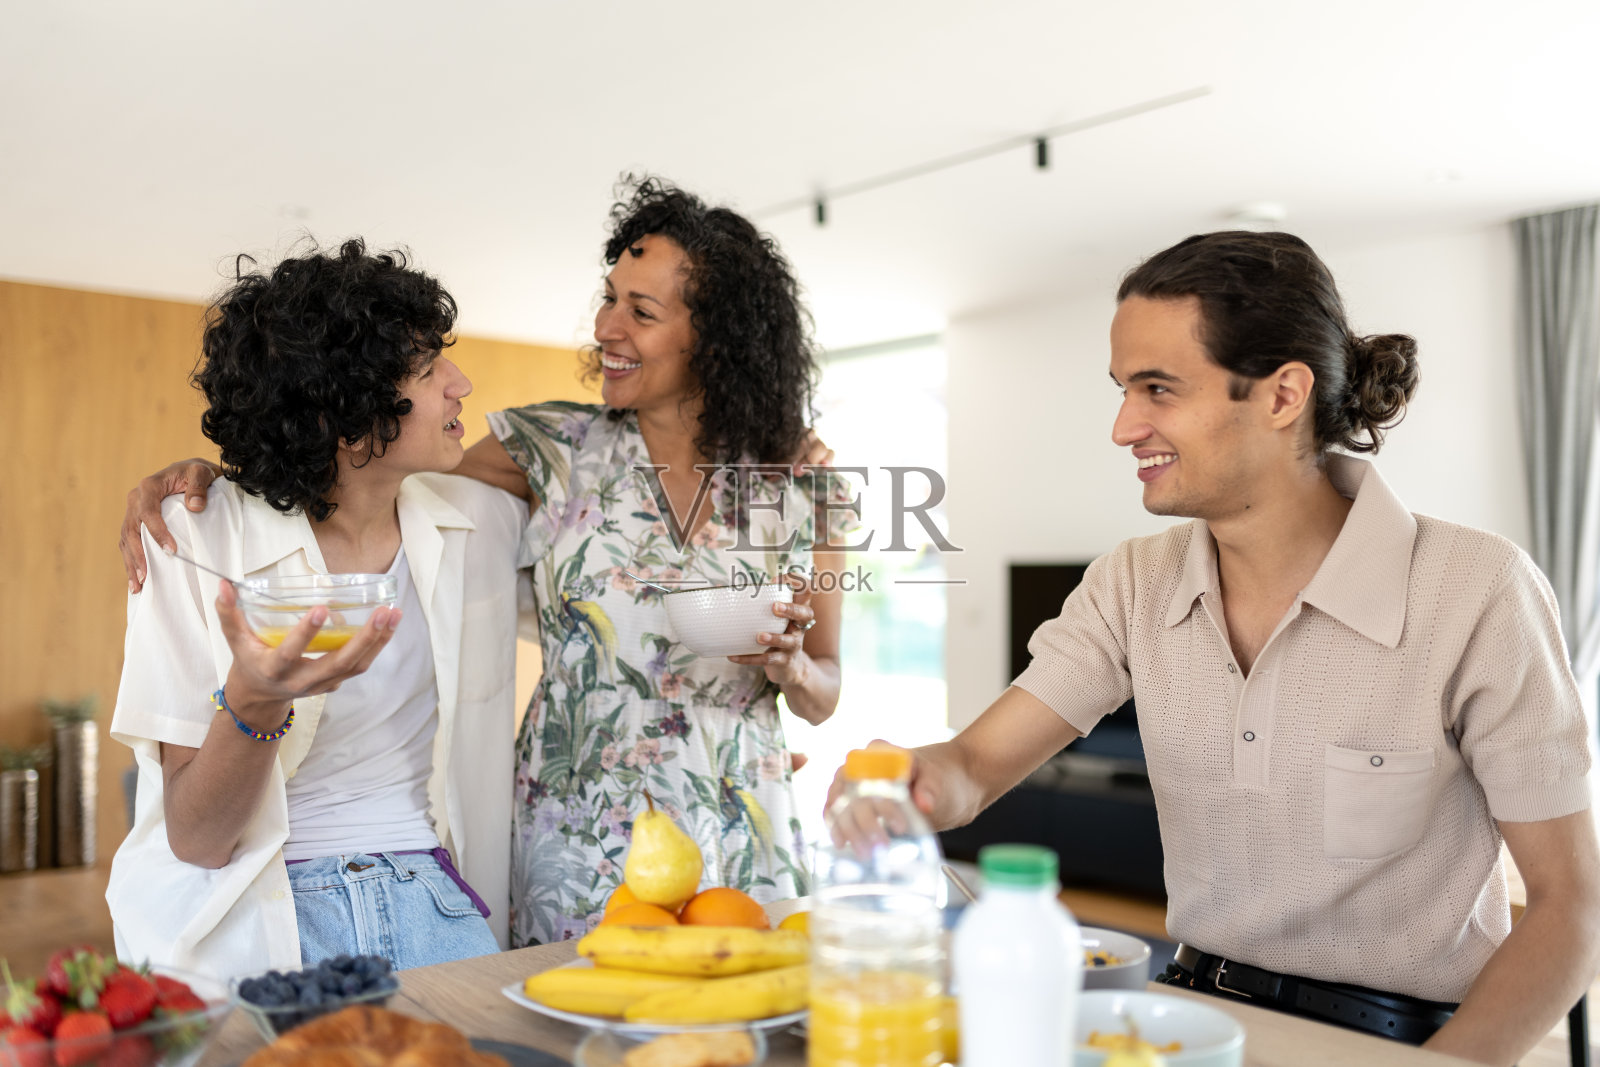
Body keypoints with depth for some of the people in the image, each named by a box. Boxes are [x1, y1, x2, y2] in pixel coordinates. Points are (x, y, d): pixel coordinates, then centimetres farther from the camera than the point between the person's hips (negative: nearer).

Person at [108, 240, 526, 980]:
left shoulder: (482, 522, 2)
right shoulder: (196, 540, -9)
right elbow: (195, 840, -11)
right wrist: (253, 704, -29)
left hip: (429, 901, 3)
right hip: (250, 916, -2)